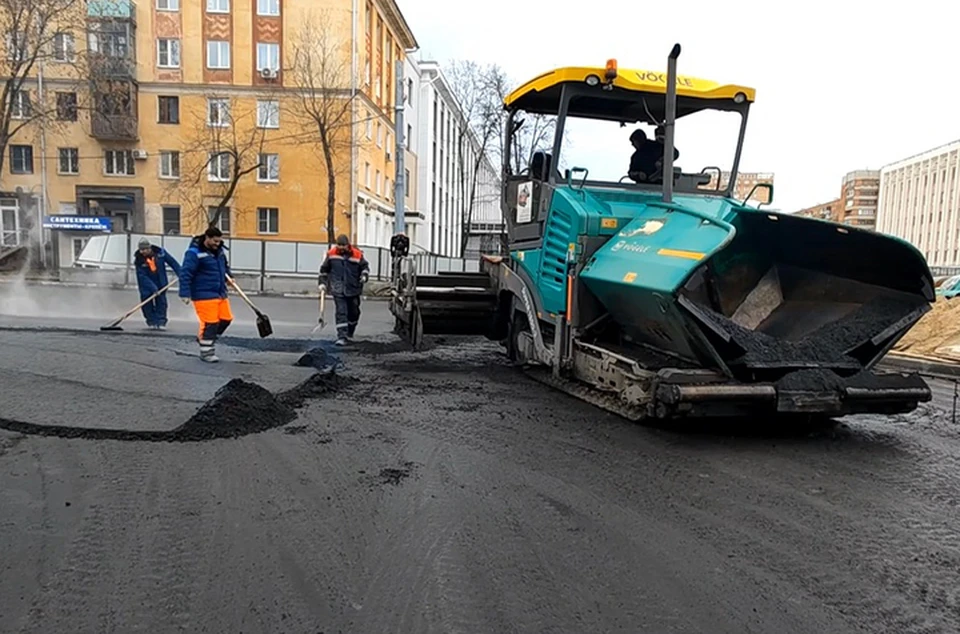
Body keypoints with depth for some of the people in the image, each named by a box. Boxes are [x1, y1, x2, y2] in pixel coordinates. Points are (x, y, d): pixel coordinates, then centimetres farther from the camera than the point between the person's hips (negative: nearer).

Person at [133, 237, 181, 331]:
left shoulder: (160, 252, -13)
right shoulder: (139, 260, -17)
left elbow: (172, 262, -2)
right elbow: (142, 276, -21)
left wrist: (180, 274, -5)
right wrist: (153, 288, -29)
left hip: (160, 284, 1)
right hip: (146, 285, -1)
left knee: (161, 302, 0)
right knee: (147, 304, -2)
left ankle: (161, 322, 2)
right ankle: (152, 322, 11)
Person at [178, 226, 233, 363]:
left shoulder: (220, 250, 10)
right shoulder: (194, 253, -14)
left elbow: (225, 266, 30)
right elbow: (185, 273, -17)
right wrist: (185, 293, -20)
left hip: (220, 293, 8)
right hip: (204, 295, -8)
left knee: (226, 319, 8)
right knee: (210, 323, -8)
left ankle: (203, 339, 29)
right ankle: (206, 352, 6)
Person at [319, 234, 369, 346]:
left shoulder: (357, 254, -5)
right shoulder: (331, 254, -1)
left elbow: (365, 266, 8)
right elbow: (324, 269, 11)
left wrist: (364, 275, -11)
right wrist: (322, 282, 7)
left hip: (353, 289, 2)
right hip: (338, 290, -1)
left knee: (354, 312, 14)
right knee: (341, 312, -11)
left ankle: (349, 333, 36)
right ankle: (342, 336, -11)